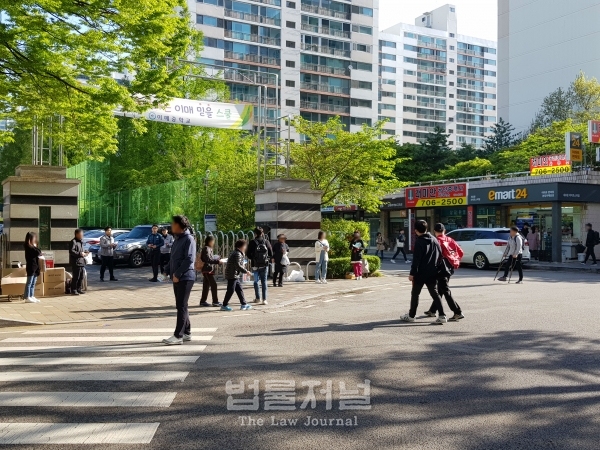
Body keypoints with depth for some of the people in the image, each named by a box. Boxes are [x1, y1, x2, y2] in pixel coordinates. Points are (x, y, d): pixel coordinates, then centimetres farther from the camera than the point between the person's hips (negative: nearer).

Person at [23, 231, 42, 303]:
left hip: (35, 267, 10)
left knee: (33, 283, 11)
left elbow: (39, 254, 14)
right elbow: (38, 252, -20)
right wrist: (35, 247, -5)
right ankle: (27, 298, -6)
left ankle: (32, 296, 15)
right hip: (31, 267, -10)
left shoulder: (32, 247, 18)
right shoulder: (28, 247, -12)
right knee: (29, 283, -7)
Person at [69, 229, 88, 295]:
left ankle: (79, 289, 19)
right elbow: (71, 251, -20)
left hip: (81, 262, 9)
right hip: (76, 263, -9)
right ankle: (73, 290, 0)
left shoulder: (81, 242, 20)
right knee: (76, 277, -7)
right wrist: (80, 254, -20)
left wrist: (84, 253, 12)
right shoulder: (73, 242, -10)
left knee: (81, 277, 11)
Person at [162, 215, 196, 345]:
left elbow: (190, 259, -20)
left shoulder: (189, 239, -11)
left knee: (181, 306, -7)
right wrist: (168, 271, 8)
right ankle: (187, 333, 20)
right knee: (181, 306, 12)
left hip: (185, 277, -9)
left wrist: (178, 274, -19)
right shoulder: (177, 239, 16)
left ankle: (178, 335, -4)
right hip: (177, 277, 9)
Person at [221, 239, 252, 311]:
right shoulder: (238, 254, -16)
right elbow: (238, 265, -23)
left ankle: (243, 304, 18)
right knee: (230, 290, -4)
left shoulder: (238, 253, 17)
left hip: (235, 276, 11)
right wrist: (245, 271, -18)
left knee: (239, 289, 13)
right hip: (232, 275, -11)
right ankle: (224, 306, 3)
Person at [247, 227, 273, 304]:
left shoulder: (252, 242, -7)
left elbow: (249, 254, -5)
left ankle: (257, 298, 19)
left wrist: (250, 259, 15)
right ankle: (264, 299, 0)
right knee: (264, 282, 5)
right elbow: (271, 254, 1)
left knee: (256, 281, 15)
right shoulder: (266, 242, -2)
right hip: (265, 265, 1)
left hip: (255, 265, -1)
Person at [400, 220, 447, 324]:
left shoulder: (419, 242, -13)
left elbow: (416, 259, -17)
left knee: (415, 294, 7)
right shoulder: (434, 240, 7)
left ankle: (411, 315, 16)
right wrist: (436, 268, 16)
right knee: (435, 293, 7)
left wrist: (412, 273, -14)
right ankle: (442, 316, -2)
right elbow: (440, 256, 11)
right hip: (432, 273, 6)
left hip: (420, 273, -6)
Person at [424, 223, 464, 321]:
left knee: (446, 291, -6)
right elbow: (461, 252, 7)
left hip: (442, 268, -8)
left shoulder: (437, 241, -10)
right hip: (450, 268, 8)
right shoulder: (450, 240, 8)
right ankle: (432, 310, 30)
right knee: (440, 290, 18)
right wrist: (455, 262, 17)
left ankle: (458, 313, -12)